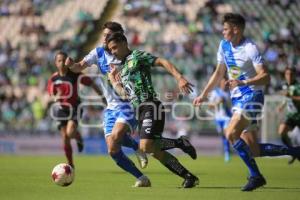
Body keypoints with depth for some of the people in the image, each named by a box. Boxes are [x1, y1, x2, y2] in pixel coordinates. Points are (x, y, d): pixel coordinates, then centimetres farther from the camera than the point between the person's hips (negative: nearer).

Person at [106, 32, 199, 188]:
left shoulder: (137, 56, 0)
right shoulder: (122, 69, 24)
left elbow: (162, 62, -10)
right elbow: (125, 93, 15)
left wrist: (179, 77, -24)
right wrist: (113, 80, 21)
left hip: (150, 106, -9)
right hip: (141, 110, 9)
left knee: (146, 147, -23)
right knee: (155, 151, 3)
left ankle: (179, 142, -4)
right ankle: (189, 177, 7)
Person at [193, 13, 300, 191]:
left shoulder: (250, 48, -16)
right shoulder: (224, 45, 8)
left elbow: (265, 77, -22)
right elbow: (219, 72, 20)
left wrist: (243, 82, -35)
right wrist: (204, 95, 17)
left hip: (251, 97, -8)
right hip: (237, 99, 8)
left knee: (231, 134, -25)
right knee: (254, 151, 2)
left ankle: (255, 176, -17)